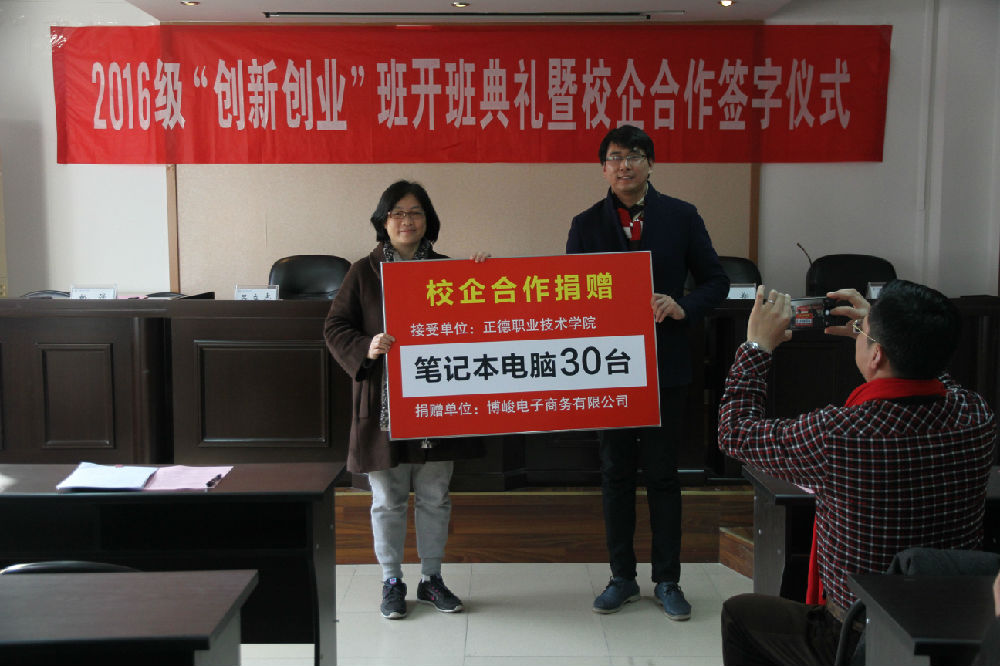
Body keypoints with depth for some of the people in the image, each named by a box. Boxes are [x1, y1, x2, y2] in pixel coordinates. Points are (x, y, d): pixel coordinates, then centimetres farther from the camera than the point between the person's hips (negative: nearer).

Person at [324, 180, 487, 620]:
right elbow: (335, 328, 0)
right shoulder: (364, 272, 1)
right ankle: (392, 582, 24)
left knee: (435, 497, 12)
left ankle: (432, 579, 27)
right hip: (384, 404, -2)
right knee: (388, 500, 9)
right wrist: (365, 348, -19)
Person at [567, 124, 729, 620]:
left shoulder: (681, 216, 2)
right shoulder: (586, 224, 4)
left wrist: (683, 308, -16)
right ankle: (622, 578, 23)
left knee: (662, 474, 7)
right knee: (616, 473, 9)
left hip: (665, 366, -1)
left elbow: (715, 280, 4)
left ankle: (667, 581, 21)